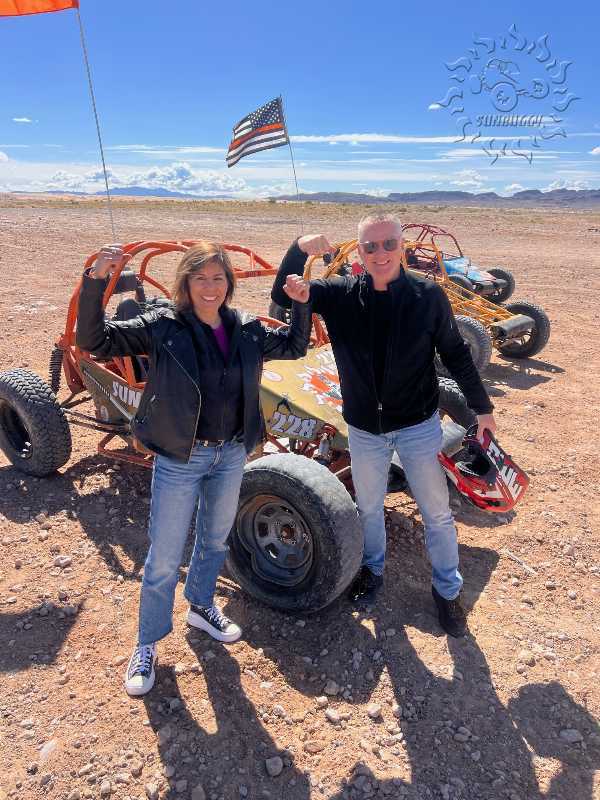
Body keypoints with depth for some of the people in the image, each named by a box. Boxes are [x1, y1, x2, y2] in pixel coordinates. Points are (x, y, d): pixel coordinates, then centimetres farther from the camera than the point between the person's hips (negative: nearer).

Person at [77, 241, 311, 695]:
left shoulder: (246, 330, 0)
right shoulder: (162, 327, -12)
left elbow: (295, 346, 13)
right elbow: (93, 340, -17)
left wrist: (301, 303, -2)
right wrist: (95, 281, -31)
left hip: (231, 455, 5)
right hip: (179, 459, -4)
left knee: (216, 539, 24)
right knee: (164, 558, 7)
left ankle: (201, 607, 51)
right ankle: (148, 643, 32)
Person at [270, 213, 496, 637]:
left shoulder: (428, 295, -11)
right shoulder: (341, 293, -7)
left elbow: (456, 354, -3)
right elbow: (284, 296, -10)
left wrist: (482, 407, 3)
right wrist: (300, 250, -27)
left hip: (419, 426, -1)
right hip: (365, 429, 2)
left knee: (437, 513, 12)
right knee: (369, 508, 21)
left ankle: (448, 588, 36)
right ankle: (373, 569, 49)